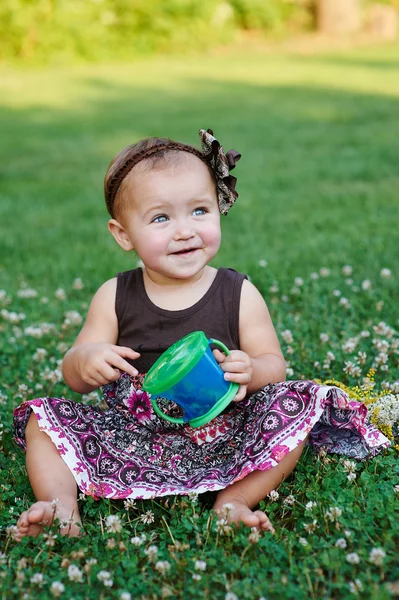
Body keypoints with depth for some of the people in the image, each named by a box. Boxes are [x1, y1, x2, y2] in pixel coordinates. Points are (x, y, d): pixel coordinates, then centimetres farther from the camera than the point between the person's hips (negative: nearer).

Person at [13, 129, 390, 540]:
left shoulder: (239, 294, -5)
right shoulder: (114, 297, -2)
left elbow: (275, 366, -2)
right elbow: (73, 377, 1)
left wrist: (249, 371, -27)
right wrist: (86, 360, -25)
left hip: (220, 440, -1)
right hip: (130, 440, 1)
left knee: (297, 405, -20)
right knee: (43, 418, -11)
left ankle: (234, 501, -15)